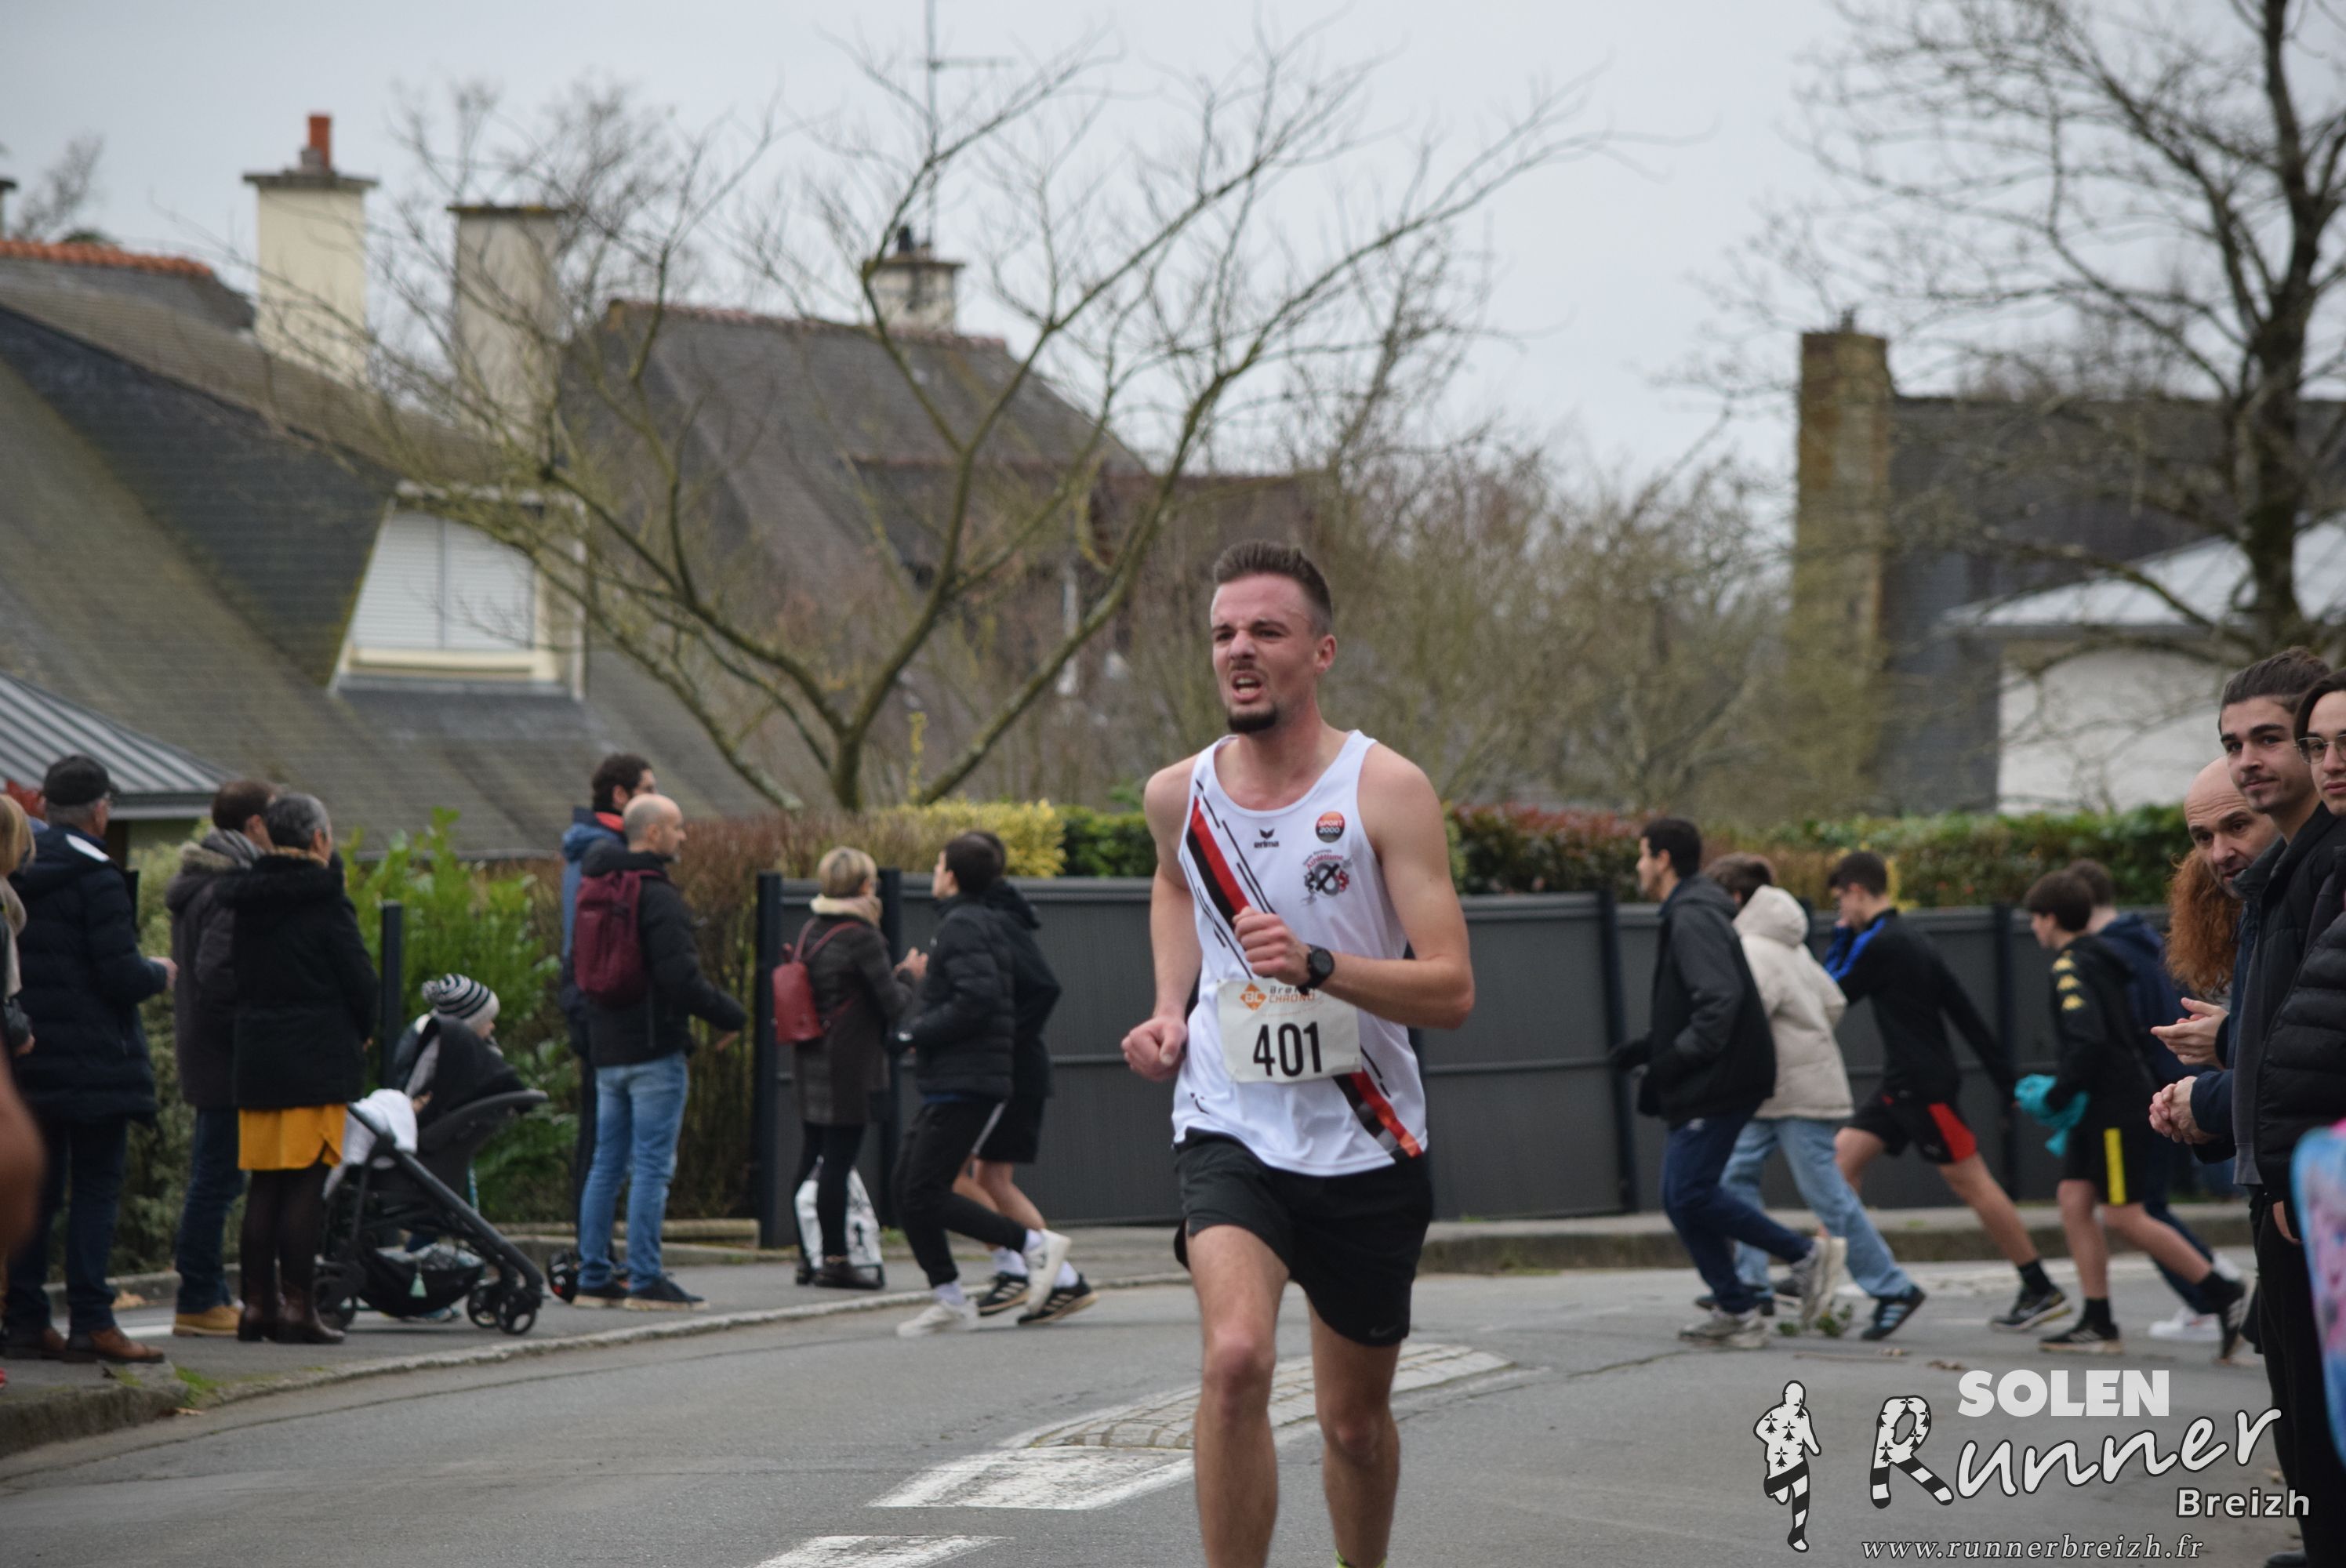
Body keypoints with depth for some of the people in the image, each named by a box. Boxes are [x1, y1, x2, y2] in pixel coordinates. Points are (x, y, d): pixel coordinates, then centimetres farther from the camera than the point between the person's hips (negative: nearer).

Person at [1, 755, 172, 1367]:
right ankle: (90, 1321, -7)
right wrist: (160, 973, 4)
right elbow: (122, 978, -17)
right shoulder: (95, 878, -14)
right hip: (93, 1061, -7)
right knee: (96, 1187, -3)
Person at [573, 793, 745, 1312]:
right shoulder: (657, 898, -15)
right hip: (653, 1049, -9)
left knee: (607, 1163, 11)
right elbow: (680, 977, -20)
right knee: (653, 1166, -6)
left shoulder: (596, 892, 14)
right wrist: (731, 1016, -7)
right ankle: (646, 1281, -8)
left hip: (607, 1050, 9)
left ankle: (593, 1277, 12)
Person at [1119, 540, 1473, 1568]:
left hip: (1363, 1147, -1)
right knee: (1236, 1357, -26)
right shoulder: (1178, 795, 1)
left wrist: (1316, 966, -29)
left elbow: (1451, 992, -15)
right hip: (1230, 1133, 1)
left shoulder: (1385, 789, -10)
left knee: (1356, 1419, 14)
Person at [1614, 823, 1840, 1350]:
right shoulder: (1686, 915, 19)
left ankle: (1805, 1255, -6)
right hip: (1700, 1088, 11)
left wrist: (1675, 1058, -23)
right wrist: (1649, 1049, 16)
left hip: (1717, 1086, -11)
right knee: (1682, 1197, 8)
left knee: (1692, 1192, -13)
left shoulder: (1694, 919, -14)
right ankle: (1735, 1309, 8)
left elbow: (1721, 998, -25)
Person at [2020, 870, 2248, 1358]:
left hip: (2117, 1108, -10)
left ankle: (2225, 1295, -4)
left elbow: (2089, 1040, -27)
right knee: (2075, 1203, 6)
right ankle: (2098, 1325, 5)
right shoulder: (2098, 960, 15)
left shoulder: (2072, 967, -15)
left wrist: (2057, 1097, -17)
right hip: (2100, 1107, 10)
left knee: (2124, 1216, -8)